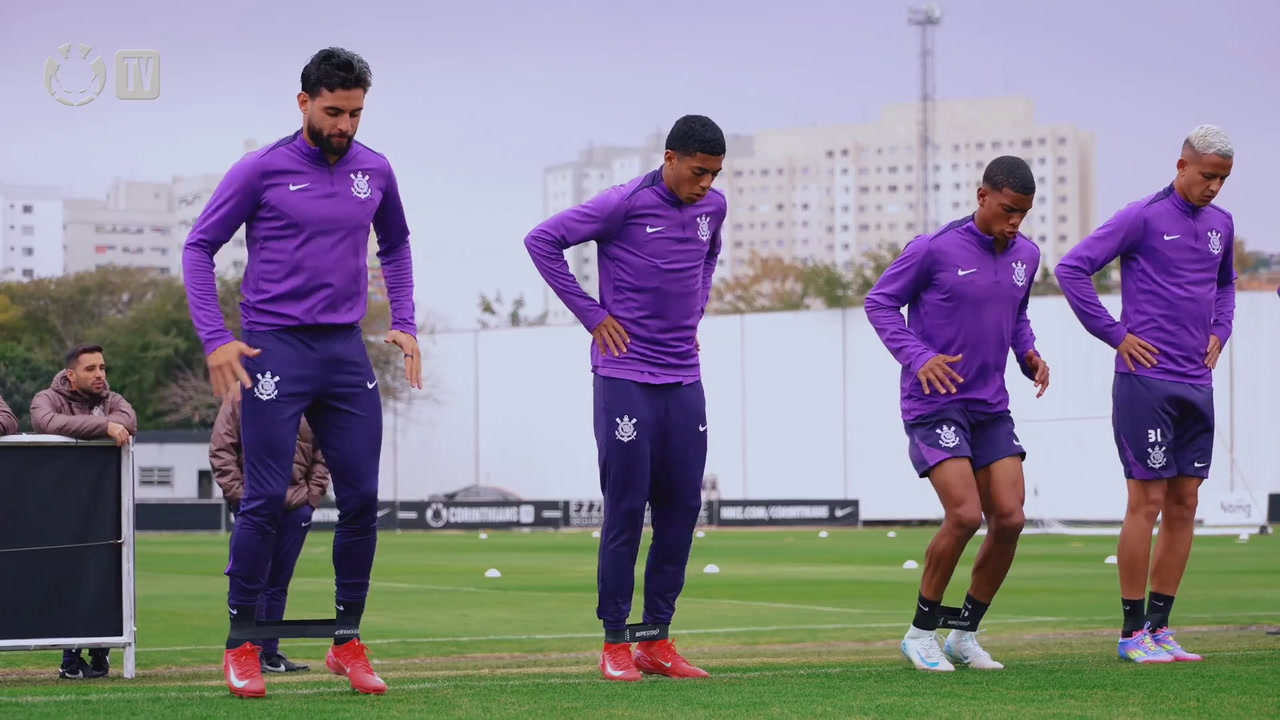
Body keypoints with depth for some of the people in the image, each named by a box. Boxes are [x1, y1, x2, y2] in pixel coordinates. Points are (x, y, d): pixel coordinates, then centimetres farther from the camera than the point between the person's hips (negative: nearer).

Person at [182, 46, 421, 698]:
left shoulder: (375, 172, 8)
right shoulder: (262, 170, -4)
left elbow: (395, 246, 25)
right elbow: (199, 247, 0)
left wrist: (403, 323, 13)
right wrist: (215, 338, -10)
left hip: (347, 351, 4)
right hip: (275, 350, -4)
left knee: (361, 499, 3)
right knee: (266, 500, -5)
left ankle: (347, 642, 14)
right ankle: (242, 643, 5)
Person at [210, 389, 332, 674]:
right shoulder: (240, 395, -1)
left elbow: (322, 452, 11)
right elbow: (221, 450, -3)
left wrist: (313, 493, 3)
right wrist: (237, 493, -9)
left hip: (296, 506, 3)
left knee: (280, 582, 9)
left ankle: (270, 652, 15)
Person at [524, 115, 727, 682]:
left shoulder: (713, 207, 8)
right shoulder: (625, 204, -10)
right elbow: (542, 241, -7)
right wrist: (591, 315, -7)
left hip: (684, 382, 6)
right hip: (625, 379, -6)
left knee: (681, 509, 4)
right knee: (626, 510, -4)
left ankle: (657, 640, 13)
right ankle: (616, 644, 4)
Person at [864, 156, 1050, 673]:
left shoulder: (1025, 256, 7)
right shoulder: (934, 249, -12)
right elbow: (880, 303, -5)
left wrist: (1030, 357, 4)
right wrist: (919, 357, -18)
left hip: (991, 409, 6)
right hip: (934, 404, -6)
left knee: (1010, 519, -4)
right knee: (965, 515, -18)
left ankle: (965, 634, 12)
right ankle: (921, 632, 1)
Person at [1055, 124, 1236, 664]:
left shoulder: (1220, 225, 13)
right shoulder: (1142, 218, -7)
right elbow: (1072, 269, -9)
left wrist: (1219, 332, 15)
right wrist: (1115, 335, -9)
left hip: (1197, 386, 7)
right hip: (1146, 381, -7)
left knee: (1184, 504, 6)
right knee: (1147, 501, -6)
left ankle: (1159, 626, 12)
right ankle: (1133, 633, 0)